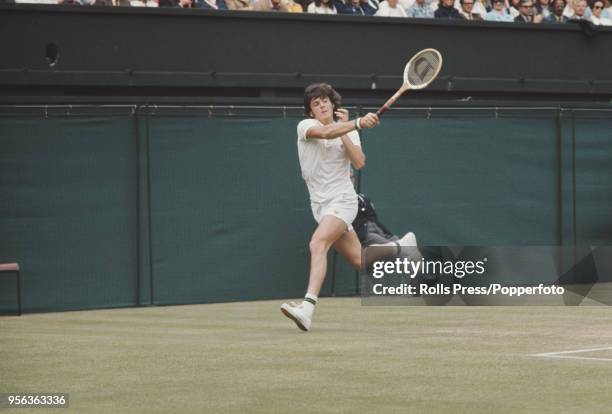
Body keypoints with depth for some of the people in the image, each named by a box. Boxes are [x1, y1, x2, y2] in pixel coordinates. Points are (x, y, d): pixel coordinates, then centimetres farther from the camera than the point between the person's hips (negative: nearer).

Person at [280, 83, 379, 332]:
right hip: (320, 203, 3)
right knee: (359, 261, 7)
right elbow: (325, 133, -23)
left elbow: (359, 163, -12)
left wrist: (344, 131, -14)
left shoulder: (348, 131, 5)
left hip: (342, 200, -3)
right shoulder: (305, 126, 1)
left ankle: (307, 308, -42)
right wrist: (357, 123, -36)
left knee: (318, 243, -28)